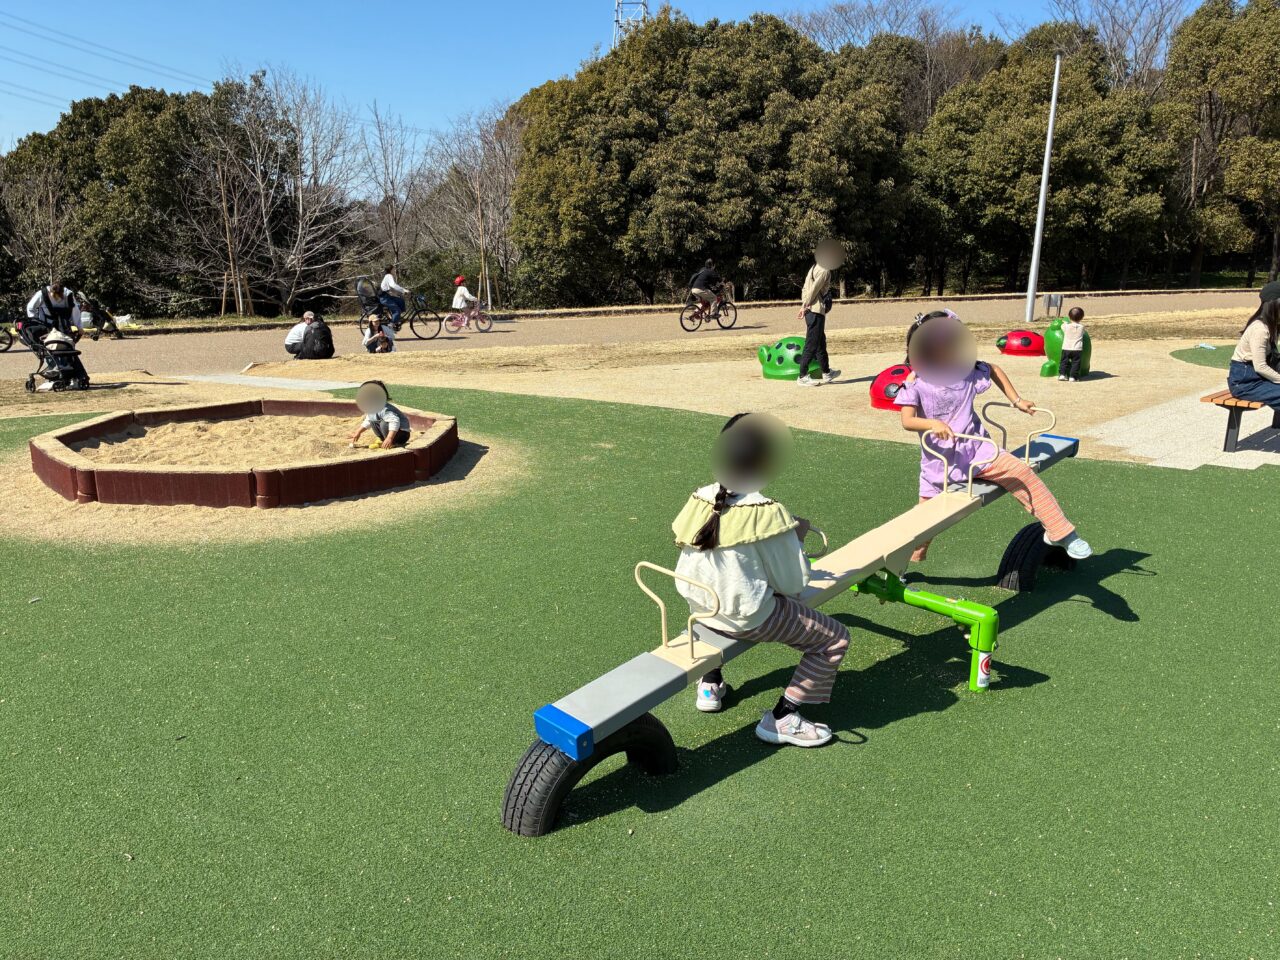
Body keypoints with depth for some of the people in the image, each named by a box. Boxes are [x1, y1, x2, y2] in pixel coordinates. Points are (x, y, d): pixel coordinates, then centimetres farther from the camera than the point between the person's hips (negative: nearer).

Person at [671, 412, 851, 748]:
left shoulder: (699, 500, -4)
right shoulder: (768, 513, -20)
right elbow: (793, 585, -14)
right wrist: (797, 538, 3)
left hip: (700, 610, 7)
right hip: (749, 619, -6)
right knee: (835, 638, 7)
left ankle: (711, 685, 41)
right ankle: (781, 719, 5)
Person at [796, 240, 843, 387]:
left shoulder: (815, 268, 17)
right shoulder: (825, 271, -12)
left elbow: (806, 287, 14)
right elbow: (814, 289, -18)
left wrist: (804, 305, 8)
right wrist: (806, 306, -12)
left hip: (811, 310, 10)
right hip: (816, 310, -10)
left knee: (820, 342, 18)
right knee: (812, 344, -7)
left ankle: (826, 373, 29)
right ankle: (803, 377, -6)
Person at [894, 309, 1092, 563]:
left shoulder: (966, 368, 0)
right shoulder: (914, 382, -9)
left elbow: (994, 370, 21)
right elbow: (907, 421, -19)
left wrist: (1016, 401, 17)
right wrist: (932, 423, -38)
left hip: (975, 449, 2)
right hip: (939, 459, -2)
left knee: (1021, 472, -19)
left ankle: (1060, 532, -7)